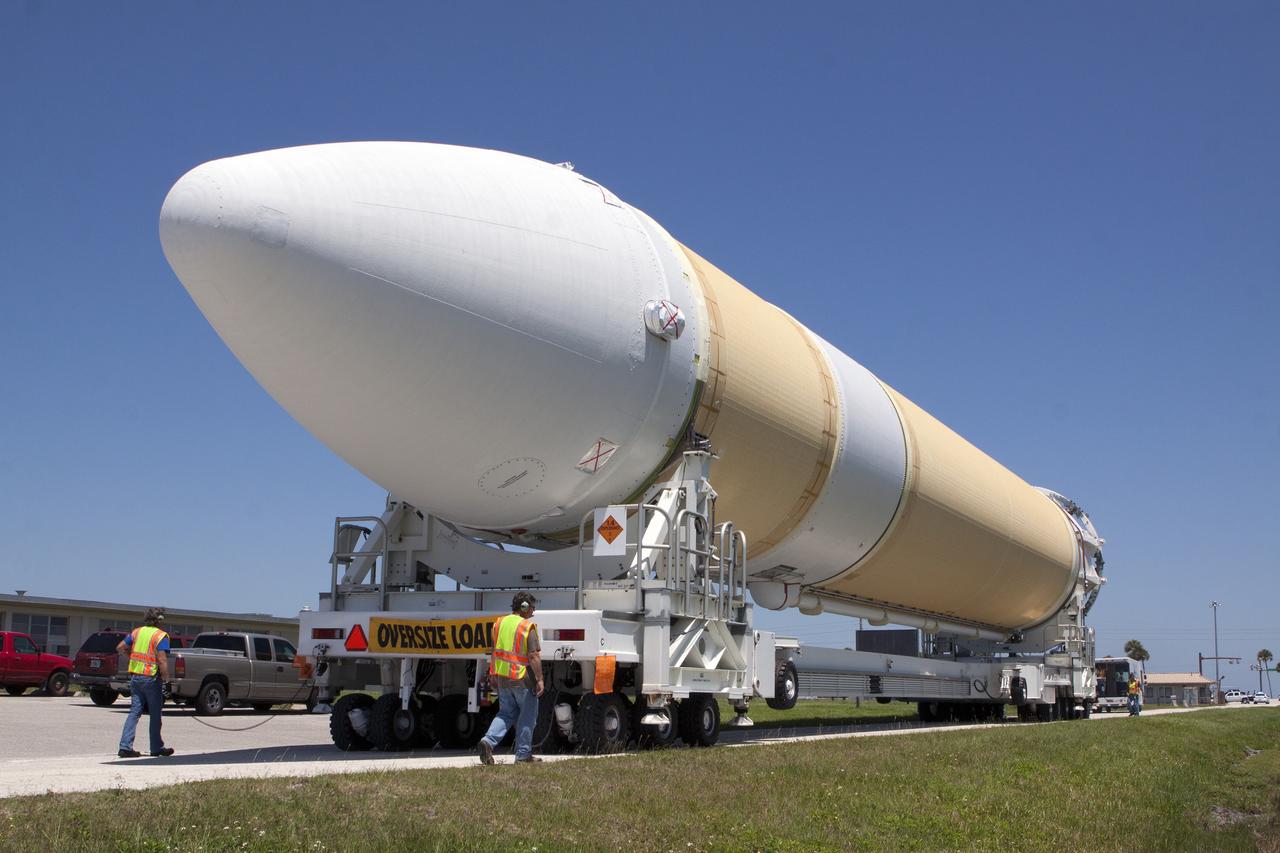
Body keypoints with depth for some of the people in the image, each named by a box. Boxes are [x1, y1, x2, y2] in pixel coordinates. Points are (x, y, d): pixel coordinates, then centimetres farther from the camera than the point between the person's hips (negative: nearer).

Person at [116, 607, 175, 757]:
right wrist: (166, 678, -10)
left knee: (134, 711, 8)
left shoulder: (137, 632, 7)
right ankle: (157, 748, 15)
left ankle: (125, 746, -1)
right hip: (151, 679, -6)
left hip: (135, 677, 6)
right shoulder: (161, 636, -12)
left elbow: (120, 648, 12)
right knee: (155, 714, 6)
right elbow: (162, 660, -20)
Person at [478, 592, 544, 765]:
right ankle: (523, 754, 12)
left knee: (506, 713, 18)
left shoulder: (499, 623, 7)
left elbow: (495, 651, 14)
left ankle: (488, 741, -3)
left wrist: (492, 675, 20)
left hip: (502, 677, 6)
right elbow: (534, 656, -18)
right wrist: (539, 679, -14)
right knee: (527, 715, 9)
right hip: (523, 679, -6)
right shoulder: (528, 627, -13)